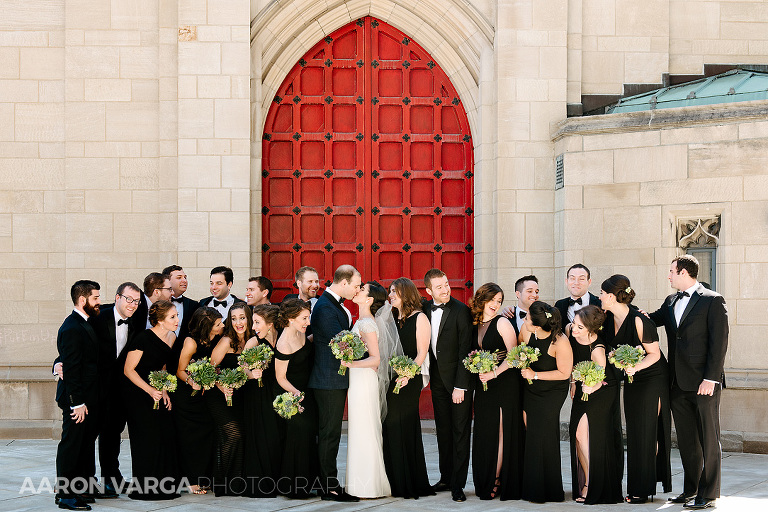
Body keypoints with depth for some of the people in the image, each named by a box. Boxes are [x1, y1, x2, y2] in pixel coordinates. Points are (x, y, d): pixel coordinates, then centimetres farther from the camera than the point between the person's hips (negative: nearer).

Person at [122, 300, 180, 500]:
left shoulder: (172, 338, 4)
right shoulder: (144, 339, -18)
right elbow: (129, 370, -14)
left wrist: (163, 391, 3)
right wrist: (150, 391, -20)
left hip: (156, 392, 7)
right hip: (138, 393, -7)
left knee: (166, 435, 0)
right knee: (147, 437, -7)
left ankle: (163, 486, 9)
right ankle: (144, 489, 3)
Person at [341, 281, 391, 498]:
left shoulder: (367, 323, -15)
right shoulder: (362, 321, 13)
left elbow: (375, 359, -20)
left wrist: (351, 364, -30)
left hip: (364, 380, -10)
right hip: (357, 380, 10)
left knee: (364, 433, -4)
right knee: (363, 433, 12)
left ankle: (368, 487, 1)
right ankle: (366, 484, 17)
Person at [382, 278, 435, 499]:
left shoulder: (419, 318, -4)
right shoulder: (391, 318, 15)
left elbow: (422, 353, -10)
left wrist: (407, 375, -23)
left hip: (409, 382, -6)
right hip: (390, 380, 6)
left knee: (406, 428, -3)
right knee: (390, 429, 5)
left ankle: (413, 483, 5)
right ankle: (396, 483, 12)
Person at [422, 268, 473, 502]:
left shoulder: (461, 310, -13)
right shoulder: (425, 308, 5)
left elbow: (465, 350, -14)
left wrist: (460, 386, -16)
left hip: (459, 378, -6)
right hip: (437, 378, 6)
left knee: (460, 432, -1)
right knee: (443, 430, 13)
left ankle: (458, 484, 2)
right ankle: (446, 478, 23)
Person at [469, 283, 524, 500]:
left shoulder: (502, 322, -5)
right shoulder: (475, 325, 12)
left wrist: (494, 373, -16)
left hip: (504, 383, -5)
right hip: (483, 385, 6)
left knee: (502, 431, -3)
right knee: (485, 432, 5)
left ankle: (497, 481, 3)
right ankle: (485, 483, 11)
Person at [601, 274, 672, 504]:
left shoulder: (638, 321, -24)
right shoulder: (610, 318, -2)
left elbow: (654, 354, -16)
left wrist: (636, 367, -30)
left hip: (652, 379, -7)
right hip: (632, 379, 7)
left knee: (646, 431, -4)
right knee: (633, 433, 8)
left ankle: (643, 490, 2)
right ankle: (636, 487, 14)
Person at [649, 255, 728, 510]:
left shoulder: (713, 301, -7)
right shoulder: (670, 302, 15)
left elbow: (719, 342, -11)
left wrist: (710, 378, -16)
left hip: (703, 382, -7)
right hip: (679, 383, 7)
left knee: (709, 439, 0)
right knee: (686, 439, 12)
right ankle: (691, 489, 21)